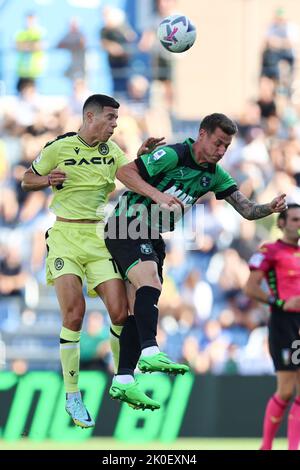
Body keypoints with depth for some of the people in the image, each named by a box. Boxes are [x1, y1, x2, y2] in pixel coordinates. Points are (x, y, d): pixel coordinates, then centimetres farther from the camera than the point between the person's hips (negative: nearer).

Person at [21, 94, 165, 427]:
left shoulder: (110, 150, 9)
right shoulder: (58, 148, -3)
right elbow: (27, 181, 8)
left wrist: (142, 155, -12)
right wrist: (48, 180, -12)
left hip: (99, 237, 4)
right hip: (65, 235, -4)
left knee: (121, 313, -8)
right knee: (74, 313, -17)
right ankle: (72, 396, -7)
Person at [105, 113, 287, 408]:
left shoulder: (214, 174, 7)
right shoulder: (173, 155, -15)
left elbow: (247, 210, 2)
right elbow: (124, 172, -19)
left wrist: (270, 208, -18)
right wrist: (157, 194, -30)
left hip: (152, 237, 8)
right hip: (126, 227, -8)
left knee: (140, 309, 3)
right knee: (150, 285, -29)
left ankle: (123, 382, 2)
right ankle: (150, 353, -42)